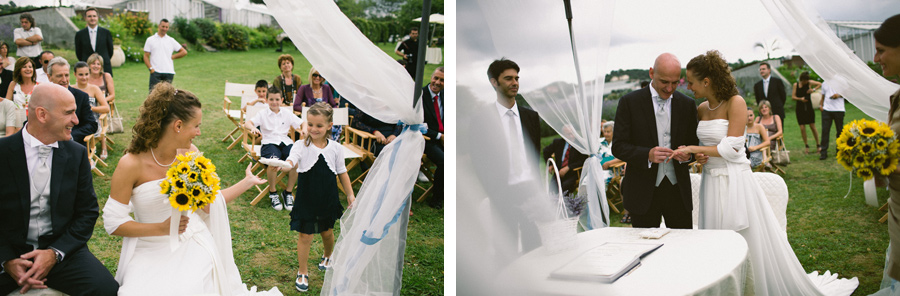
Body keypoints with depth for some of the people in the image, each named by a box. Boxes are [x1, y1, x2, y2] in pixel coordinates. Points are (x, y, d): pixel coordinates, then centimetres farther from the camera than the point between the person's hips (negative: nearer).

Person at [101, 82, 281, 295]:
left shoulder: (190, 153, 1)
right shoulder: (131, 164, -13)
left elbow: (210, 204, 9)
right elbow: (113, 223, -10)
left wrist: (247, 182, 14)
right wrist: (162, 228, -18)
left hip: (191, 244, 3)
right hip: (151, 252, -2)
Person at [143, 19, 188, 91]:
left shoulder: (171, 40, 13)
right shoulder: (150, 40, 9)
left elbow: (184, 52, 12)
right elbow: (146, 56, 5)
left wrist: (172, 57, 3)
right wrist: (150, 68, -8)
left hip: (169, 72, 2)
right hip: (155, 72, -2)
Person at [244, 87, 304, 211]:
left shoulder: (287, 114, 18)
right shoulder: (262, 114, 11)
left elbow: (301, 123, 20)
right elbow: (247, 123, -2)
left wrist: (304, 129, -4)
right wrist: (252, 127, -26)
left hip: (285, 142, 3)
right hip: (270, 143, -3)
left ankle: (288, 192, -7)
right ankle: (273, 192, -11)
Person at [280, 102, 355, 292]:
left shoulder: (335, 148, -5)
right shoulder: (301, 146, -12)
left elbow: (342, 172, 6)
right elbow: (291, 162, -31)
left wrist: (350, 195, 7)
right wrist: (283, 165, -54)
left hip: (328, 199, 2)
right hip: (306, 199, -2)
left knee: (327, 232, 19)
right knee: (305, 235, 4)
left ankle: (328, 257, 51)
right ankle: (303, 273, 23)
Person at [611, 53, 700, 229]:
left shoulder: (687, 104, 7)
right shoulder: (629, 102, -3)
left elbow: (694, 142, 13)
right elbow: (618, 147, -6)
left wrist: (687, 153, -11)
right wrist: (647, 155, -23)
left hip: (678, 189, 3)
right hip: (643, 193, -2)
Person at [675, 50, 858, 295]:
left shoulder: (735, 103, -12)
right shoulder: (701, 109, 7)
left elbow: (730, 148, -19)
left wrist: (693, 149, -14)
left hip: (735, 182, -6)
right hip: (712, 181, 6)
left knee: (751, 243, 3)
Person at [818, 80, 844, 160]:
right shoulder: (824, 83, 17)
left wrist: (839, 95, -16)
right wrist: (820, 105, 5)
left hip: (838, 109, -2)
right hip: (826, 109, 2)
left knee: (839, 130, 5)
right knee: (825, 130, -6)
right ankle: (823, 152, -6)